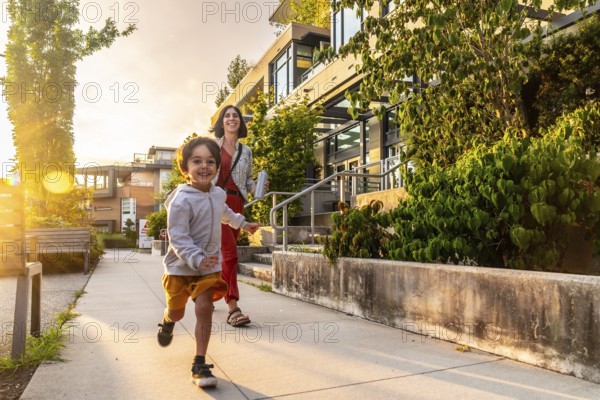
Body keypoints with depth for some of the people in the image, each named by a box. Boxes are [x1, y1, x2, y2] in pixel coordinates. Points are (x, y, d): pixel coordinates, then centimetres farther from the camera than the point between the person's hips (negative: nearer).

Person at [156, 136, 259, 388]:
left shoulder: (218, 194, 0)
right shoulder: (181, 200, -22)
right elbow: (177, 238, -25)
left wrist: (242, 223, 35)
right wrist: (197, 259, -37)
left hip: (210, 265, 3)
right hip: (181, 266, -3)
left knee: (204, 309, -8)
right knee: (177, 311, 14)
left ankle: (200, 365, 3)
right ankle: (167, 322, 53)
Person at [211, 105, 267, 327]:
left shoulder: (246, 151, 16)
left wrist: (258, 187, -4)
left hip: (236, 204, 4)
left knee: (225, 254, 8)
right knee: (230, 252, -15)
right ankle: (233, 308, -14)